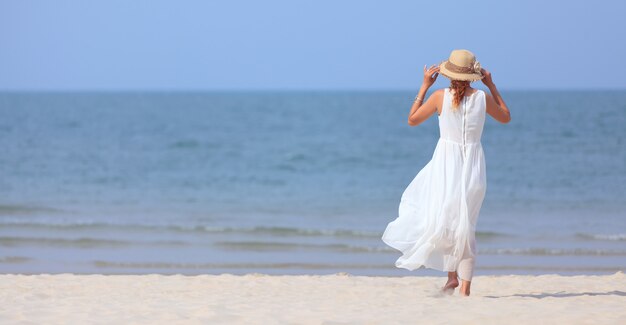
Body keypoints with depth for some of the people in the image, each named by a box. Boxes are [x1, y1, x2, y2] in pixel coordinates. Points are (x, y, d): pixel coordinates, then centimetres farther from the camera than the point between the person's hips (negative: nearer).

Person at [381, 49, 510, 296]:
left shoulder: (440, 96, -7)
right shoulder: (483, 98, -2)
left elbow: (412, 119, 7)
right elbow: (506, 117, 18)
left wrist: (424, 86, 10)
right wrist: (491, 86, 20)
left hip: (446, 163, -2)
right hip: (473, 165, 2)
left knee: (442, 219, 13)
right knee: (466, 225, 9)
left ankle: (452, 274, 4)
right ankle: (465, 286, 4)